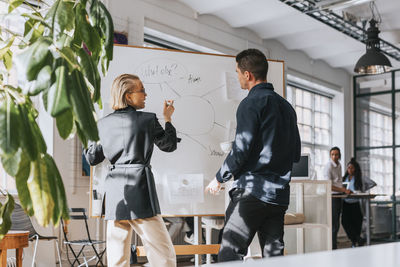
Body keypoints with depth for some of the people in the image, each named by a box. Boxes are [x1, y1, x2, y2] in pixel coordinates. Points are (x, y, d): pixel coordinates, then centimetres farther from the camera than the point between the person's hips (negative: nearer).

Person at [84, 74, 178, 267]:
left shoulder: (103, 123, 8)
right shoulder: (148, 119, -4)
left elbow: (93, 158, 14)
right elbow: (169, 145, 9)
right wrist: (168, 119, 22)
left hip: (114, 191, 5)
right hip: (140, 188, -5)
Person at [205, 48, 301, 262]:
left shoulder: (251, 103, -8)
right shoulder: (286, 106, 16)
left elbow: (241, 150, -14)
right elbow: (296, 154, 20)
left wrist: (219, 179, -1)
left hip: (252, 191, -8)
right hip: (280, 194, 8)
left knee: (229, 253, -4)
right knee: (274, 254, 9)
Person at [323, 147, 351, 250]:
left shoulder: (339, 165, 14)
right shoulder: (328, 167, -13)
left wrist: (345, 190, 12)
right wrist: (344, 190, -17)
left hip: (339, 196, 8)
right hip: (331, 196, -8)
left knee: (336, 225, 10)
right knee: (333, 225, -9)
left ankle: (333, 247, 15)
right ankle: (332, 248, -5)